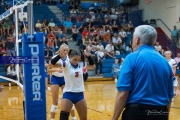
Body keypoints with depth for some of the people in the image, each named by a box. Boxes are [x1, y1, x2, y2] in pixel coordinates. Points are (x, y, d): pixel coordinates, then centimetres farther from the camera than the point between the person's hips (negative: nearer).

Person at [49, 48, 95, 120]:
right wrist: (60, 56, -43)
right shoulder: (66, 64, -11)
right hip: (68, 93, -4)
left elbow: (93, 66, 15)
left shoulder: (81, 64, 2)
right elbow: (52, 64, -25)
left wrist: (88, 56, -1)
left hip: (79, 94, 5)